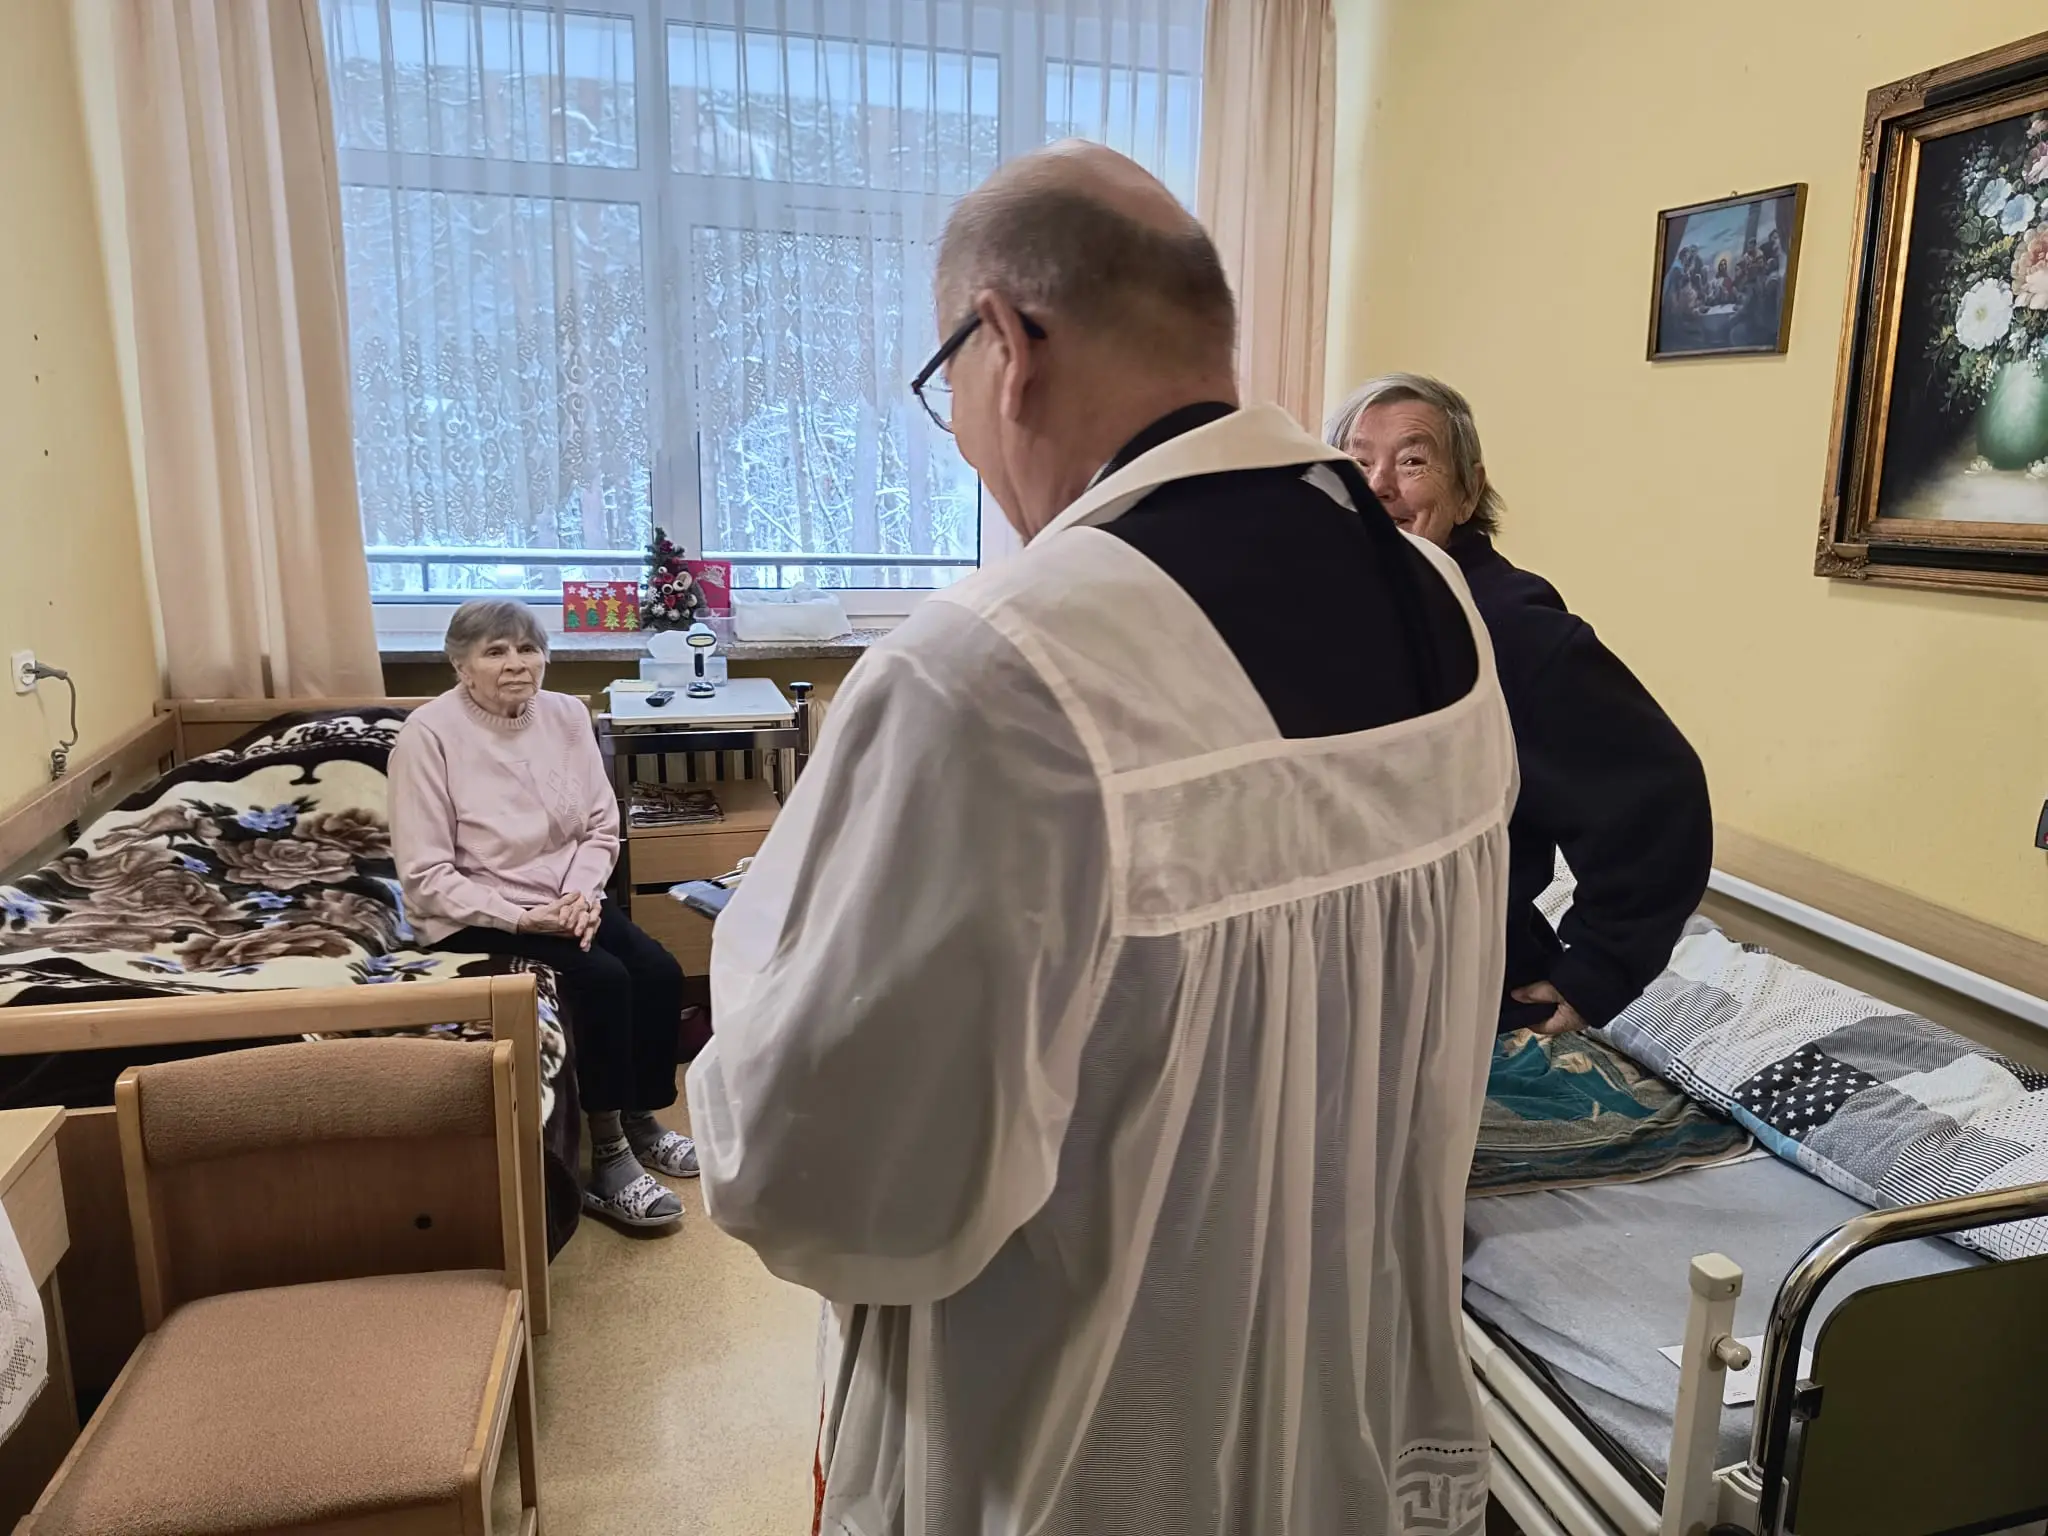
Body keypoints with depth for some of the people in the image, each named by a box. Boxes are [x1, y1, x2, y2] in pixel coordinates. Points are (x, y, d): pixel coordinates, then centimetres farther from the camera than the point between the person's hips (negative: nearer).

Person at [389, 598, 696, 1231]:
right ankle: (607, 1160, -13)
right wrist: (519, 918, -23)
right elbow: (425, 876, -15)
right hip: (475, 915, -5)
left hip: (564, 899, 6)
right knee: (602, 978, -26)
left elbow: (600, 827, 4)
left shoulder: (566, 714, 0)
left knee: (660, 972, -16)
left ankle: (639, 1120, 7)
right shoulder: (428, 733, -15)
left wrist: (581, 892, -16)